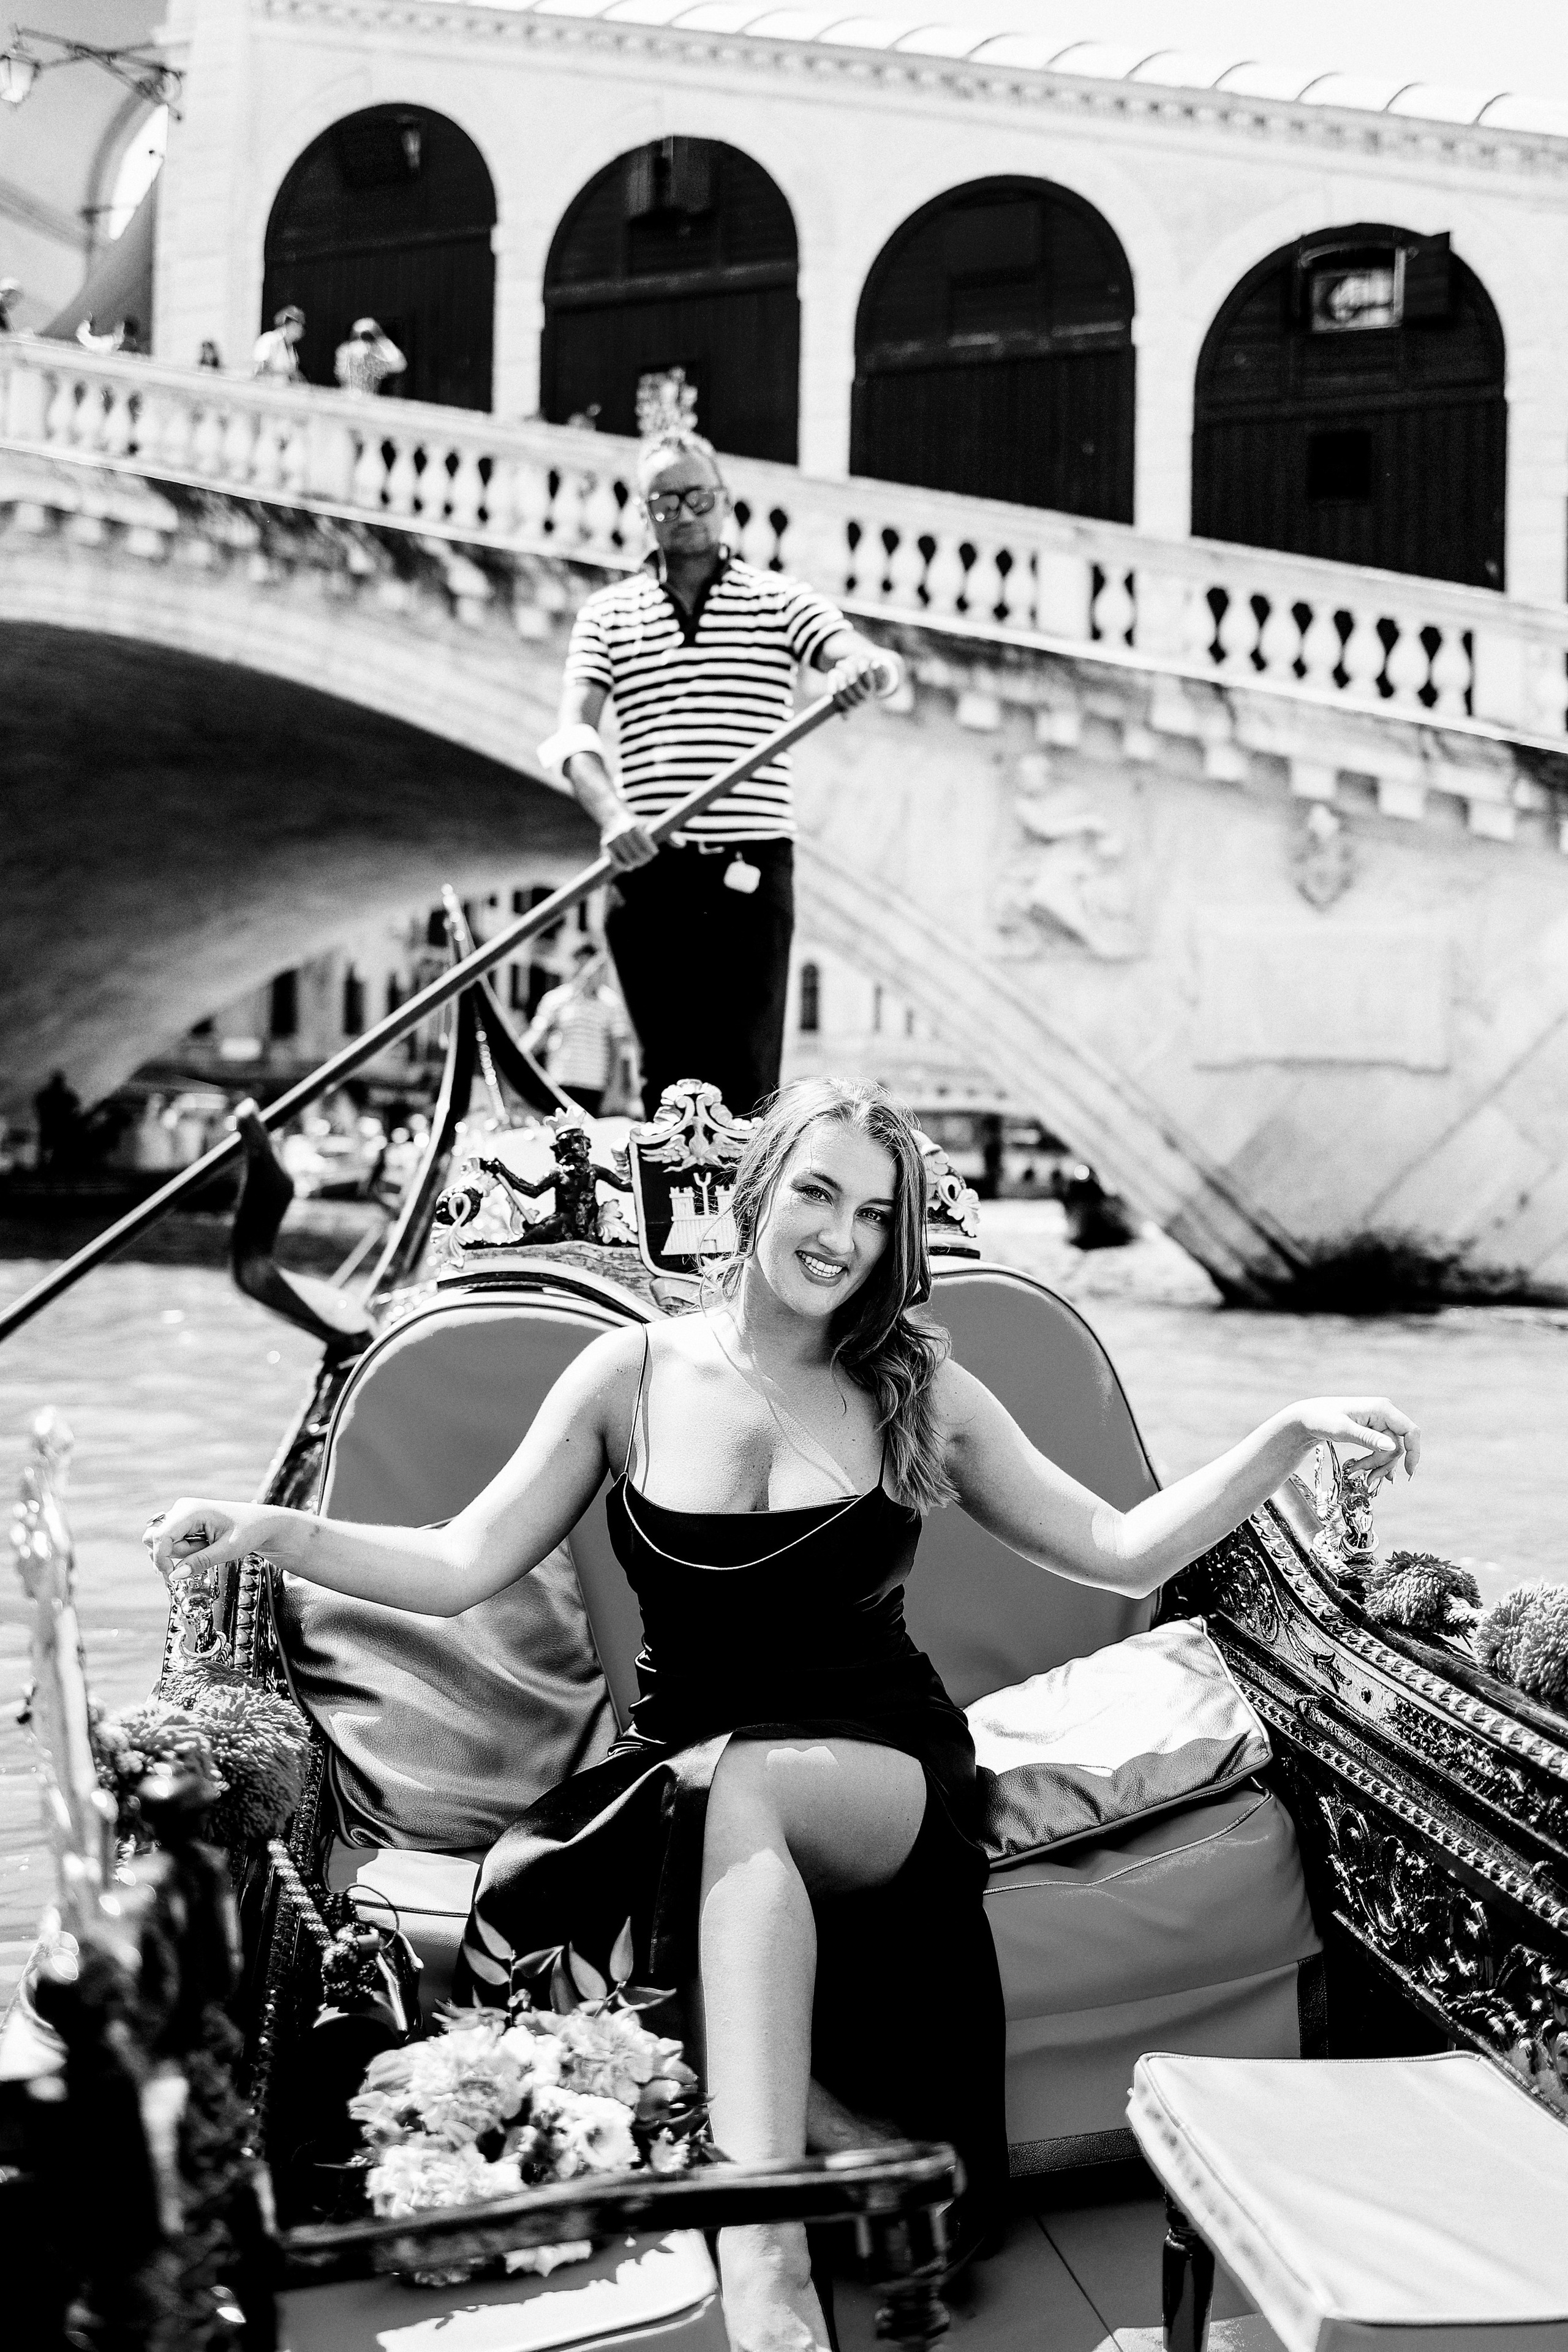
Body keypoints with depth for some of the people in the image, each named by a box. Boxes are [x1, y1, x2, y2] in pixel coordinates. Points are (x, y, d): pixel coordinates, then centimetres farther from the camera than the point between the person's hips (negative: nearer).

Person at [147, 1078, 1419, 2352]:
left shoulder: (921, 1396, 4)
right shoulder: (634, 1373, 4)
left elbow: (1122, 1552, 6)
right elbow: (463, 1565, 3)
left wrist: (1293, 1432, -4)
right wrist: (278, 1529, -11)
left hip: (882, 1768, -1)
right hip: (679, 1763, 2)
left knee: (742, 1787, -37)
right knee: (520, 1897, -32)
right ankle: (851, 2158, -26)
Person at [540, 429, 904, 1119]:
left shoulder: (779, 599, 10)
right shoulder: (606, 613, 12)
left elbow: (873, 661, -4)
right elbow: (572, 731, -1)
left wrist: (869, 667, -30)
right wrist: (611, 813, -21)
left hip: (751, 870, -1)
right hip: (648, 870, 1)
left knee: (746, 1081, -6)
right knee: (668, 1076, 4)